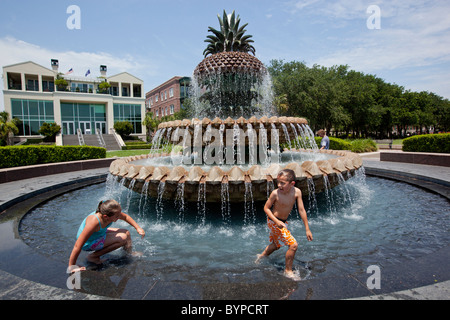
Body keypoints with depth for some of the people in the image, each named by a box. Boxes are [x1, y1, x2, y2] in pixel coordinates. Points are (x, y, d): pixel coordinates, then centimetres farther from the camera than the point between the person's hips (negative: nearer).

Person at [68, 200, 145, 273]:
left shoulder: (112, 213, -19)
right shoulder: (93, 222, -40)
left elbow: (126, 217, 4)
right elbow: (78, 246, -36)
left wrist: (138, 228, -1)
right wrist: (71, 267, -30)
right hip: (89, 243, -7)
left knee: (126, 233, 6)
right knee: (123, 238, -21)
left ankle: (129, 252, 31)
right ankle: (93, 257, -10)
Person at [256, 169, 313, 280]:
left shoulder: (297, 192, -17)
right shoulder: (275, 193, -26)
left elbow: (301, 210, -10)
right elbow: (266, 208, -13)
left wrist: (307, 229, -6)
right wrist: (277, 221, -25)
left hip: (283, 221, 6)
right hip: (274, 222, -6)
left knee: (276, 245, 26)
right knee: (293, 245, -11)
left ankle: (262, 256, 52)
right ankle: (288, 271, 10)